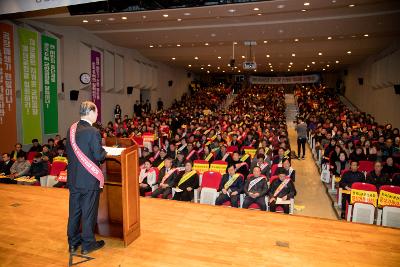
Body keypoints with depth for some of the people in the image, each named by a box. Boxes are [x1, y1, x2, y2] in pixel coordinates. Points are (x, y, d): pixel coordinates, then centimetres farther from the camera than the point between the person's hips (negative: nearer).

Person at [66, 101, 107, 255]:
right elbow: (99, 156, -18)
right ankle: (87, 244, 21)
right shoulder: (93, 132, -19)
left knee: (74, 211, 17)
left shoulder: (71, 129, 3)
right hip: (89, 179, -7)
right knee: (89, 212, 7)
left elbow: (69, 152, 10)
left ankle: (73, 243, 31)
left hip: (73, 178, 7)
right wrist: (105, 152, 2)